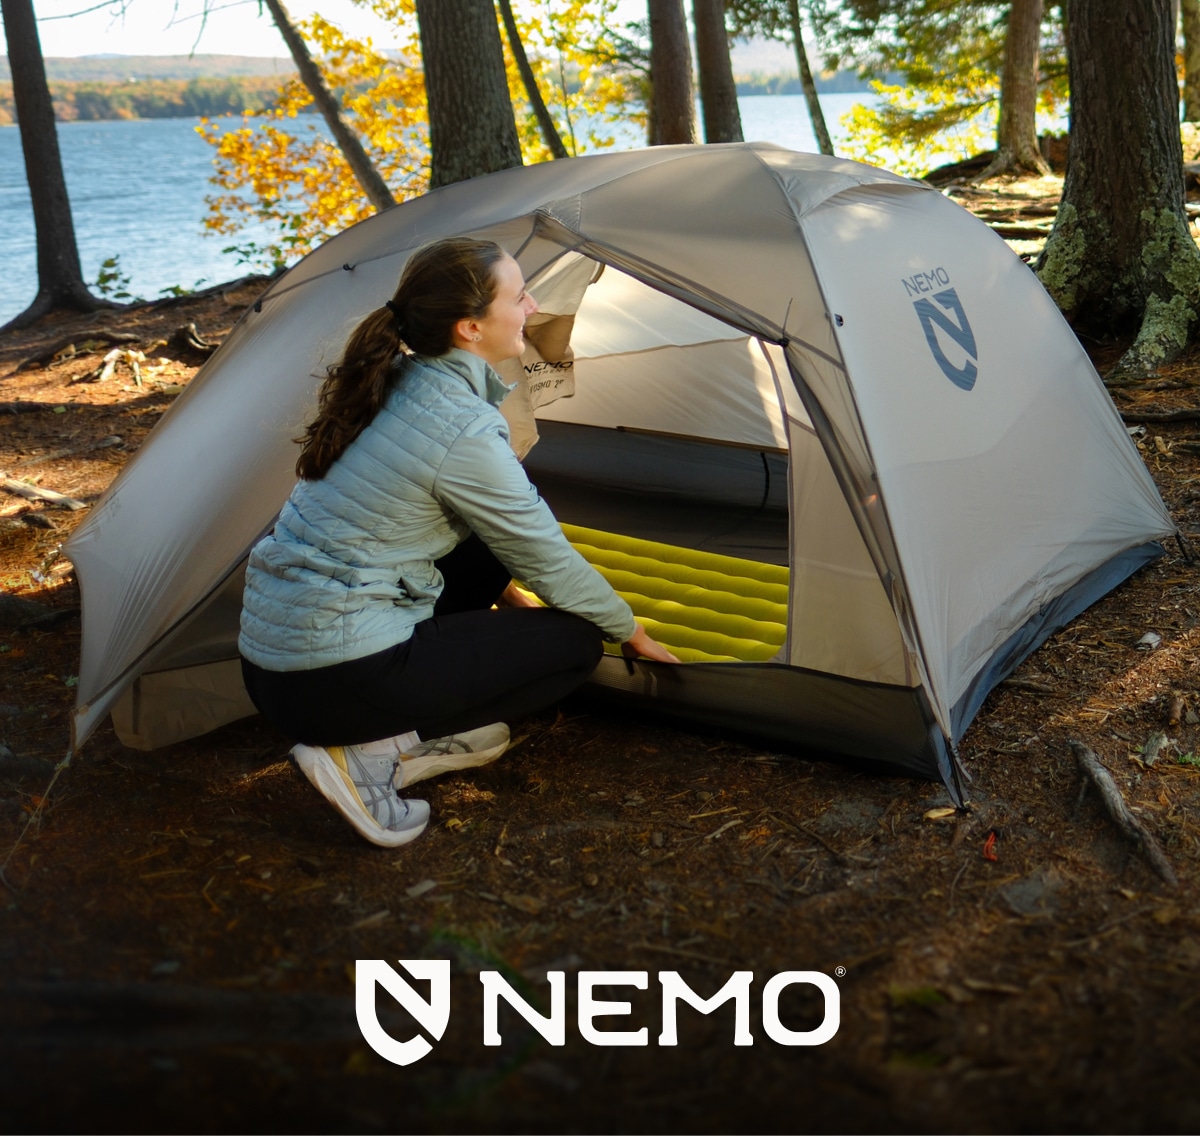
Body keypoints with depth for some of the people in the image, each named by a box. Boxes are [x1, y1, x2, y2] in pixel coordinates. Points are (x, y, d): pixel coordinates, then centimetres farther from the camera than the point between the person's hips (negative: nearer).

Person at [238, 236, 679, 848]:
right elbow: (548, 558, -5)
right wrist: (628, 628, 12)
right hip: (334, 679, -9)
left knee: (491, 548, 18)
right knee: (574, 640, 4)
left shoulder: (391, 385, 6)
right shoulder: (461, 430, -19)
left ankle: (432, 732, 12)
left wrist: (501, 589, 33)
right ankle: (371, 751, -5)